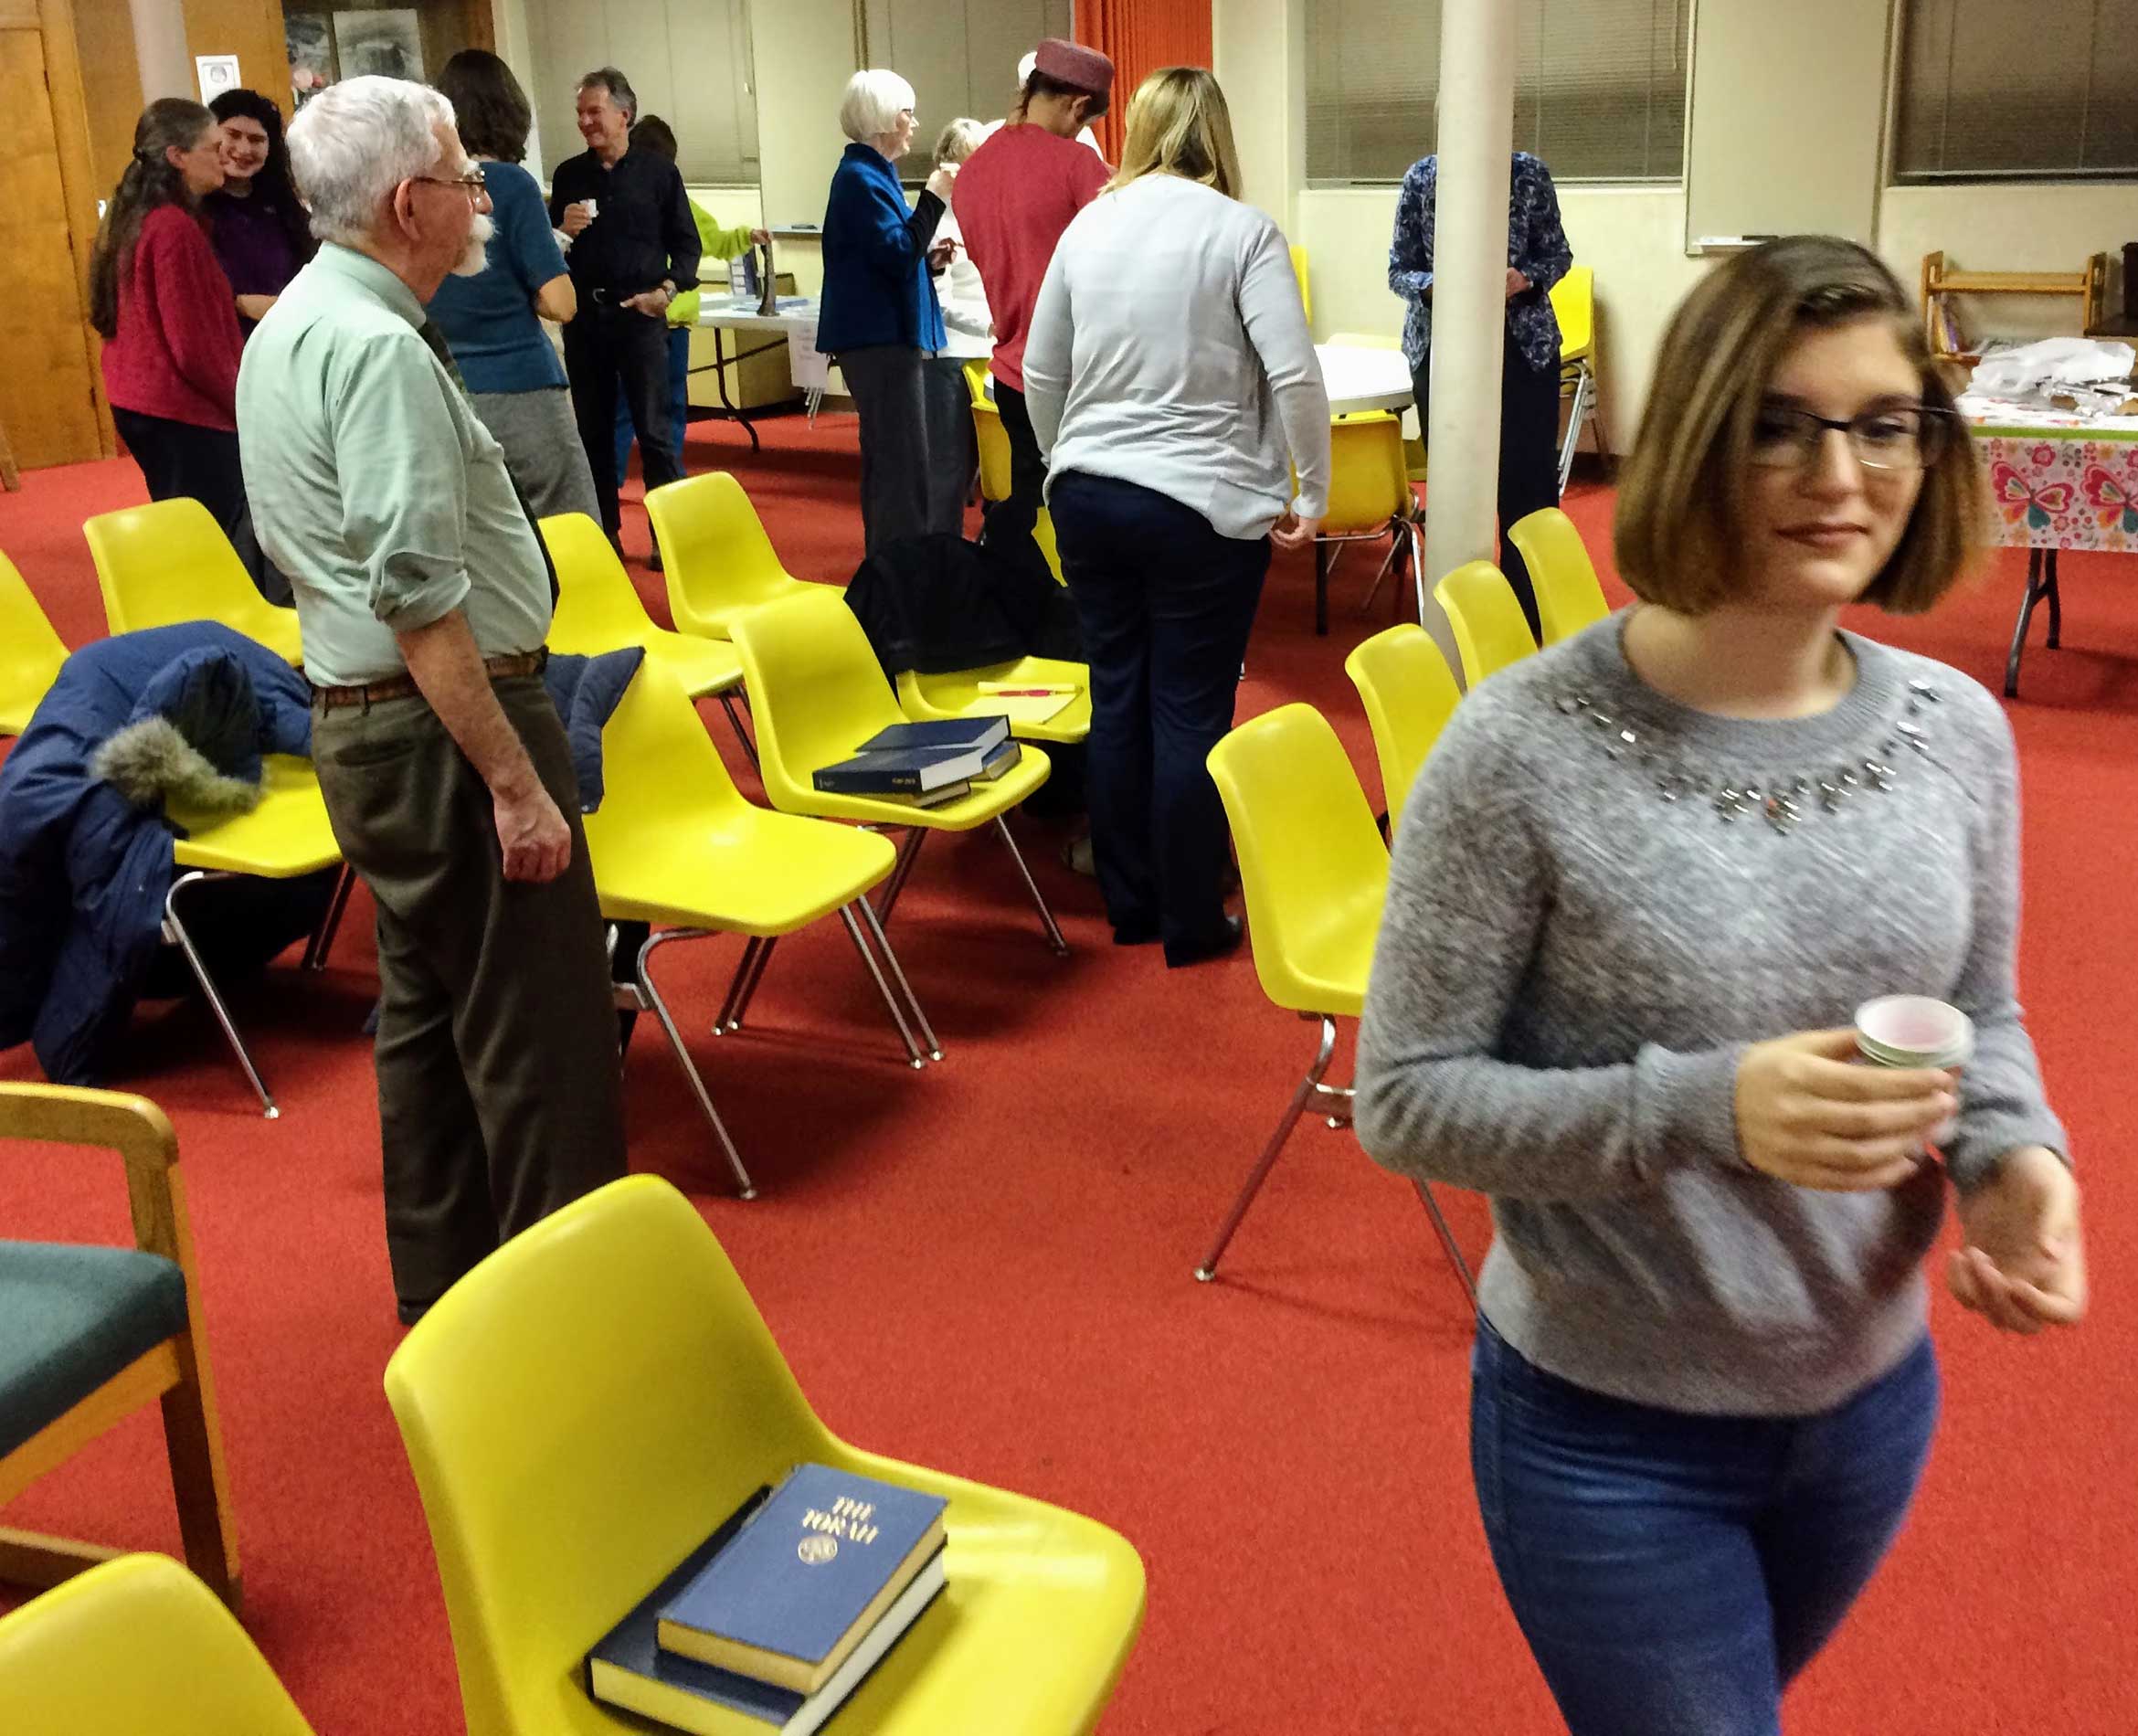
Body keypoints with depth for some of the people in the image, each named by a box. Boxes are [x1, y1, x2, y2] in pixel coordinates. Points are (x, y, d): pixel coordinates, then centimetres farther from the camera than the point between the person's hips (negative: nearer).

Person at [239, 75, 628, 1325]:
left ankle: (444, 1294, 31)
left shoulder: (291, 325, 13)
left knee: (430, 1017, 19)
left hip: (359, 717, 11)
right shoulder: (381, 347, -19)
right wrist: (514, 782, -24)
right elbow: (420, 600, -26)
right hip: (443, 724, -11)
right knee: (543, 1040, -2)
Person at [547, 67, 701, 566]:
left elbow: (687, 243, 4)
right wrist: (562, 231, -8)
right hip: (584, 316, 3)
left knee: (654, 429, -3)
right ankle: (604, 532, 17)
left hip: (640, 314, -3)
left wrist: (669, 289, -12)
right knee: (593, 430, 8)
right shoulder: (568, 175, 10)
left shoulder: (658, 171, 2)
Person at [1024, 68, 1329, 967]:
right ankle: (1191, 921, 13)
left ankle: (1129, 903, 23)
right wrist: (1311, 496, -5)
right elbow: (1295, 377, -15)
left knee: (1117, 699, 13)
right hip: (1202, 506, -5)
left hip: (1088, 497, 5)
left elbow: (1040, 374, 14)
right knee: (1191, 713, 3)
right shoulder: (1241, 230, -7)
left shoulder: (1087, 225, 7)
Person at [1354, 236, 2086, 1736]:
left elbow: (1983, 1019, 7)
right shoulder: (1525, 751, -22)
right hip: (1606, 1430, -5)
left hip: (1874, 1403, 5)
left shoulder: (1959, 732, -7)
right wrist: (1701, 1108, -31)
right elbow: (1406, 1100, -18)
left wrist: (2016, 1153, -15)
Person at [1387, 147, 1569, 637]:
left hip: (1524, 346, -1)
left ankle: (1533, 613, 6)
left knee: (1527, 477, -3)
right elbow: (1399, 270, 1)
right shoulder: (1422, 178, -3)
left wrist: (1524, 279, -17)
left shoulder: (1529, 174, -4)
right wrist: (1435, 286, -21)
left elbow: (1558, 255, 5)